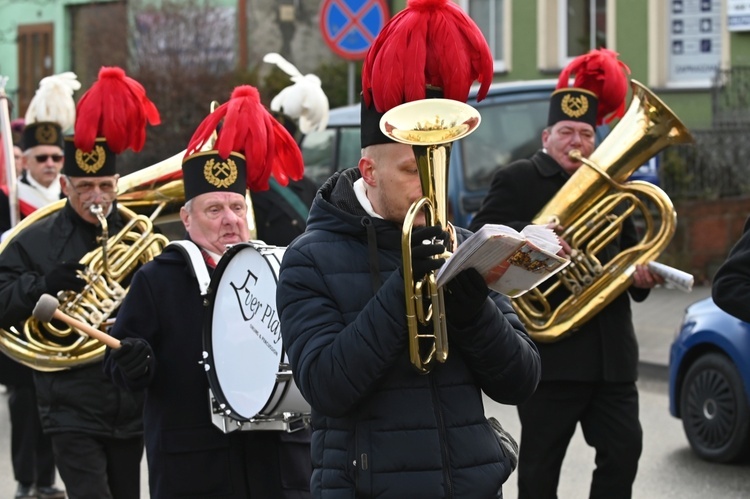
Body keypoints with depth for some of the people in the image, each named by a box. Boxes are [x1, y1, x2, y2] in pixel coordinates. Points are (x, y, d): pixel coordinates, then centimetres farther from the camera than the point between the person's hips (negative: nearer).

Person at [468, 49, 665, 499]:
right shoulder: (517, 180, 2)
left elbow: (630, 252, 24)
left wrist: (641, 276, 0)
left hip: (612, 354, 5)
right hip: (550, 347, -5)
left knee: (624, 450, 2)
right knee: (541, 462, 2)